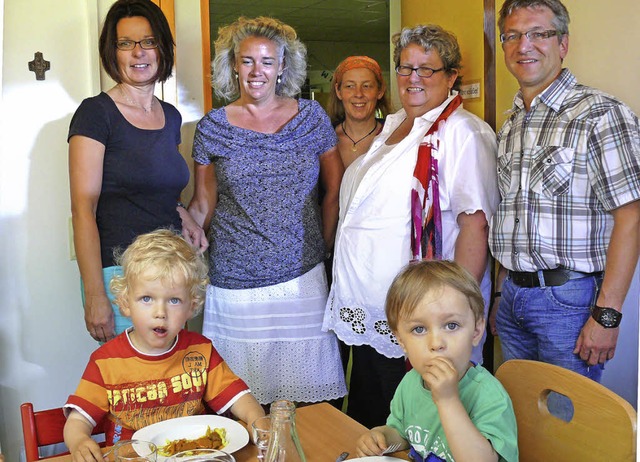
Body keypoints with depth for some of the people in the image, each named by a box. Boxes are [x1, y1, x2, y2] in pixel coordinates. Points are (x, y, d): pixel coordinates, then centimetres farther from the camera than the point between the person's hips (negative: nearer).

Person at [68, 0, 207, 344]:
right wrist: (94, 296, -19)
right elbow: (83, 208, -13)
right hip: (120, 273, -6)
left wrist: (182, 216, 3)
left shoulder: (171, 117, 11)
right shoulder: (96, 113, -7)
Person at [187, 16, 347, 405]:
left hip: (302, 278, 1)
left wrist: (324, 248, 6)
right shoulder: (212, 128, 4)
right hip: (236, 282, 0)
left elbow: (335, 189, 11)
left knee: (308, 399, 4)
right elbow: (203, 204, 8)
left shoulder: (311, 117, 6)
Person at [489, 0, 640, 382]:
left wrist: (607, 314, -20)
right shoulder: (511, 124, 12)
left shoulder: (599, 114, -11)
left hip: (569, 299, -7)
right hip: (513, 295, 7)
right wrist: (504, 289, 13)